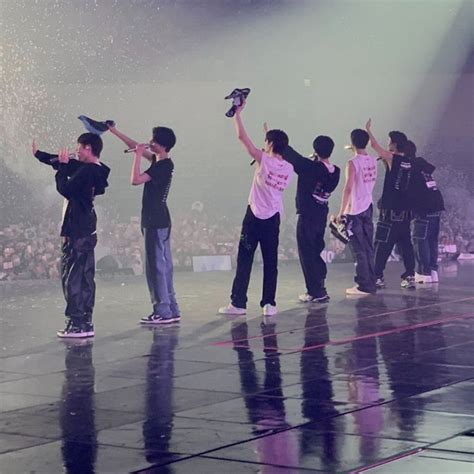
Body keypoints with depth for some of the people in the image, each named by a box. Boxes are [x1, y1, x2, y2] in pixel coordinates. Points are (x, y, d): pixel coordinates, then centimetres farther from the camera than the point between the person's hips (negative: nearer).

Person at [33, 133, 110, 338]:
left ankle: (76, 323, -8)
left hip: (76, 232, -10)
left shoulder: (87, 171, -17)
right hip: (88, 231, 10)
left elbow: (65, 189, -20)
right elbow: (59, 161, 24)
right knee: (85, 278, 12)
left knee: (71, 277, -7)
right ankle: (86, 323, 16)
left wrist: (62, 166, -9)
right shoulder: (90, 169, 12)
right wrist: (38, 153, 33)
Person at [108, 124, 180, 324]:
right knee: (164, 265, 12)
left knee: (155, 265, -6)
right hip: (160, 221, 10)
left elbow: (136, 180, -25)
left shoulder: (162, 167, -16)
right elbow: (136, 146, 22)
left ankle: (163, 311, -5)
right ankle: (171, 310, 16)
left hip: (156, 222, -10)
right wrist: (115, 131, 25)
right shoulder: (160, 162, 11)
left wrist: (138, 155, -17)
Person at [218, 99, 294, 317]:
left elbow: (242, 136, -11)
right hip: (274, 218, 4)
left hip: (255, 217, -4)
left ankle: (238, 303, 2)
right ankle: (269, 304, 3)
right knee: (270, 262, 7)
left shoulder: (264, 160, -11)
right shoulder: (288, 168, 3)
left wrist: (237, 114, -2)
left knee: (244, 260, 1)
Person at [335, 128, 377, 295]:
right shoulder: (373, 161, 5)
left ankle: (364, 285, -3)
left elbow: (348, 188, -19)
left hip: (355, 210, -7)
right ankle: (371, 283, 15)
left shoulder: (353, 163, -15)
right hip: (368, 207, 7)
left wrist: (341, 212, -15)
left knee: (359, 250, -3)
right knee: (368, 248, 12)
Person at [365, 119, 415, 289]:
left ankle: (378, 277, -3)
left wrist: (368, 130, 11)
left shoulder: (392, 158, -10)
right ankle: (410, 276, 6)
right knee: (405, 245, 8)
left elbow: (374, 145, -3)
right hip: (405, 211, 6)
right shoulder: (408, 162, 8)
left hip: (390, 211, -6)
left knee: (382, 246, -2)